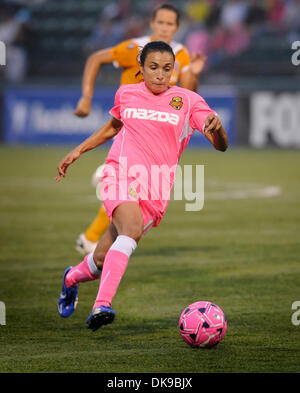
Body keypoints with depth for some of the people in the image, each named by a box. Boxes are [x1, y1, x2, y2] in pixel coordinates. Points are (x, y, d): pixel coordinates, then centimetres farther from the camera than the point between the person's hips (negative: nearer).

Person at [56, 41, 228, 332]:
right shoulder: (126, 94, 11)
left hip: (156, 189, 1)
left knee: (103, 260, 2)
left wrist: (216, 128, -27)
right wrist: (79, 150, 28)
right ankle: (101, 306, -40)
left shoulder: (188, 100, 4)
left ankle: (72, 278, 38)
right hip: (121, 173, -1)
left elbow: (220, 145, -5)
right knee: (132, 230, -32)